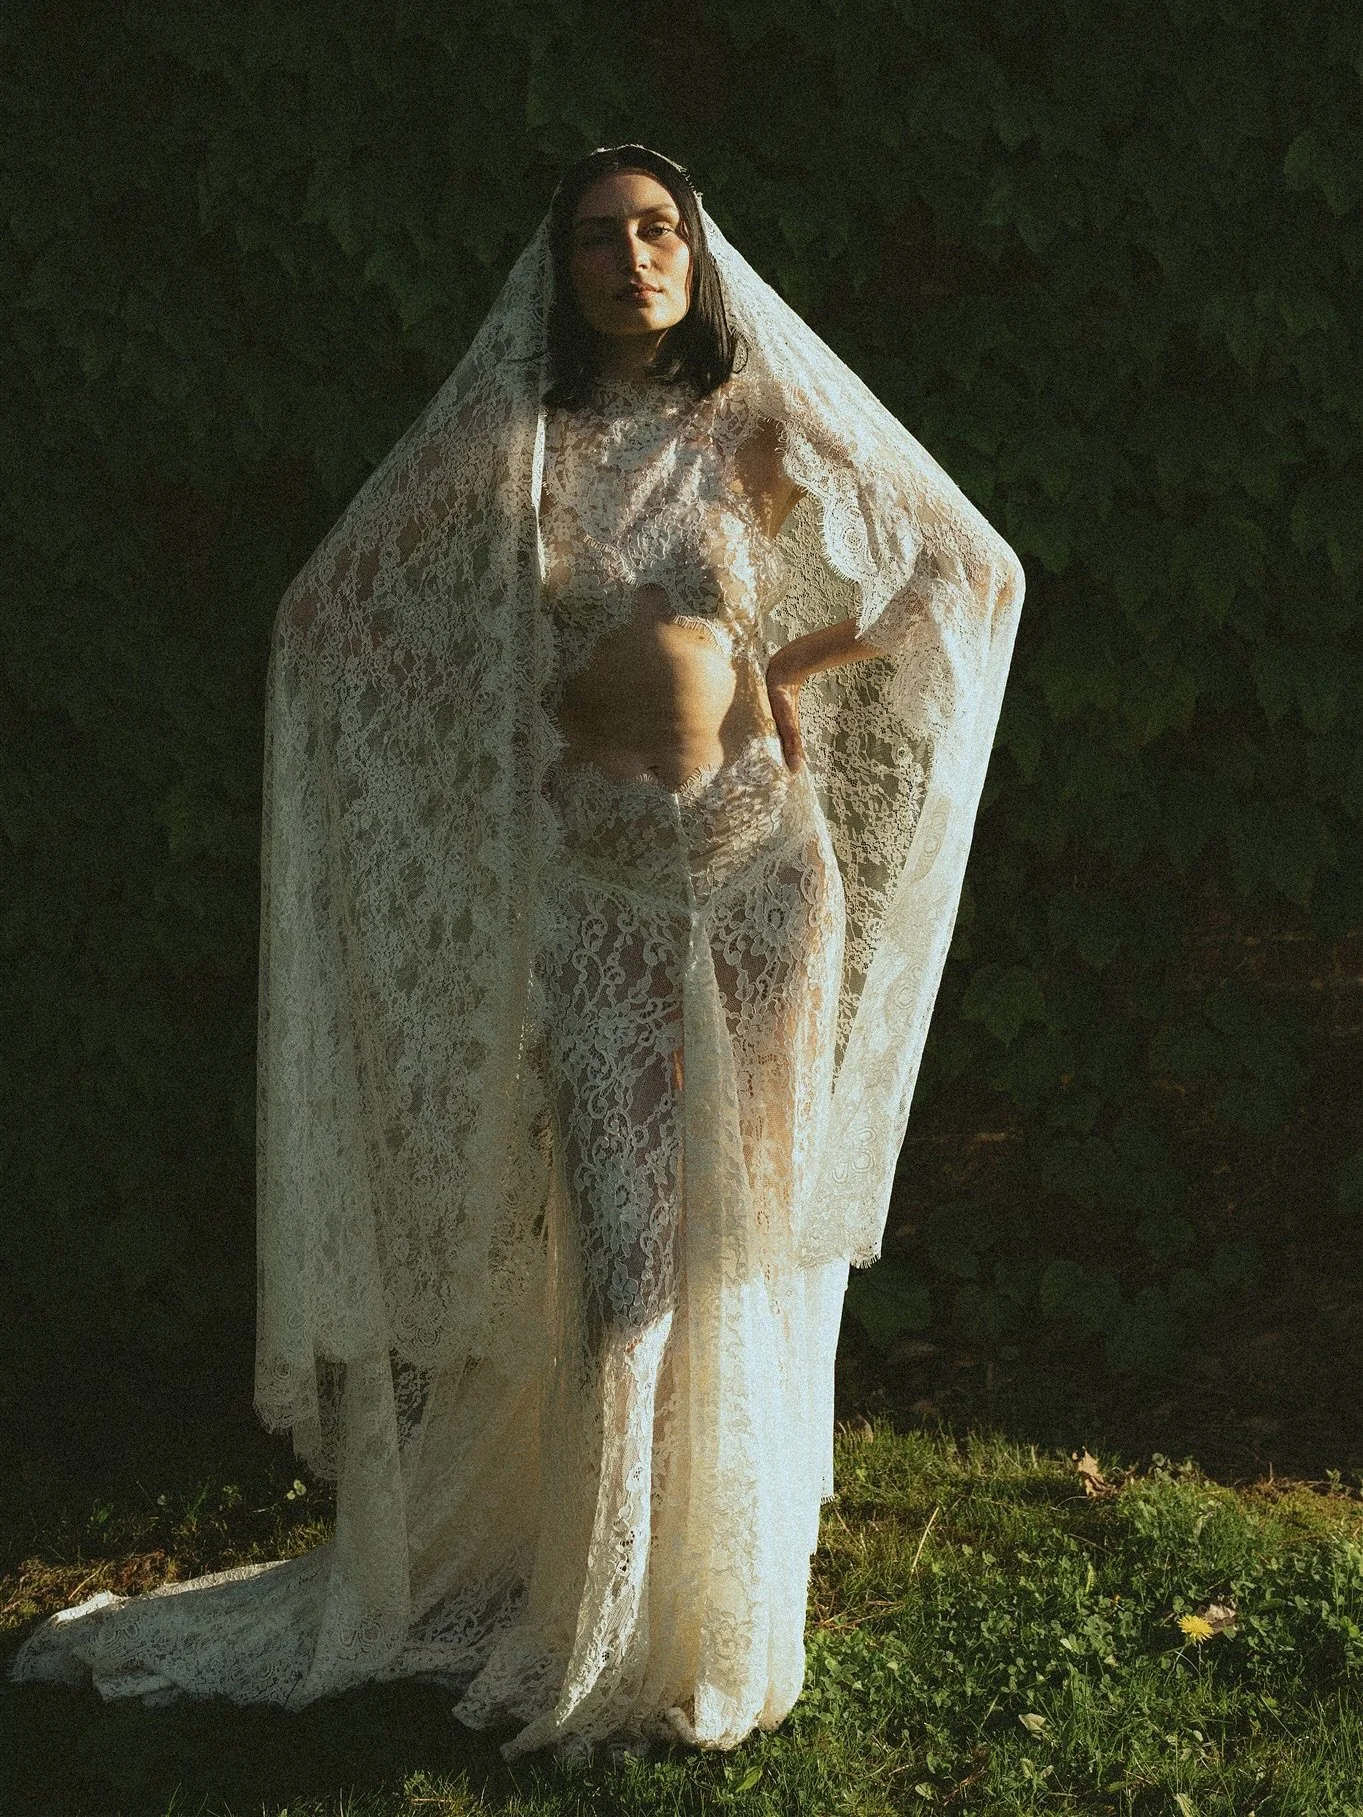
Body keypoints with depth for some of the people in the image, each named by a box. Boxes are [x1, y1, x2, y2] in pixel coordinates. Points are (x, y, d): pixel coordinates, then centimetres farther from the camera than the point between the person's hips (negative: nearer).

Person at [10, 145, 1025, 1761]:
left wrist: (789, 669, 4)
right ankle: (603, 1619, 15)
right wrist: (524, 723, 8)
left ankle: (723, 1600, 23)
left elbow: (971, 569, 9)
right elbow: (324, 617, 9)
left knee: (750, 1223, 6)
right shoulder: (504, 446, 2)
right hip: (595, 881, -1)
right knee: (623, 1244, -3)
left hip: (757, 859, 1)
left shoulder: (757, 433, 4)